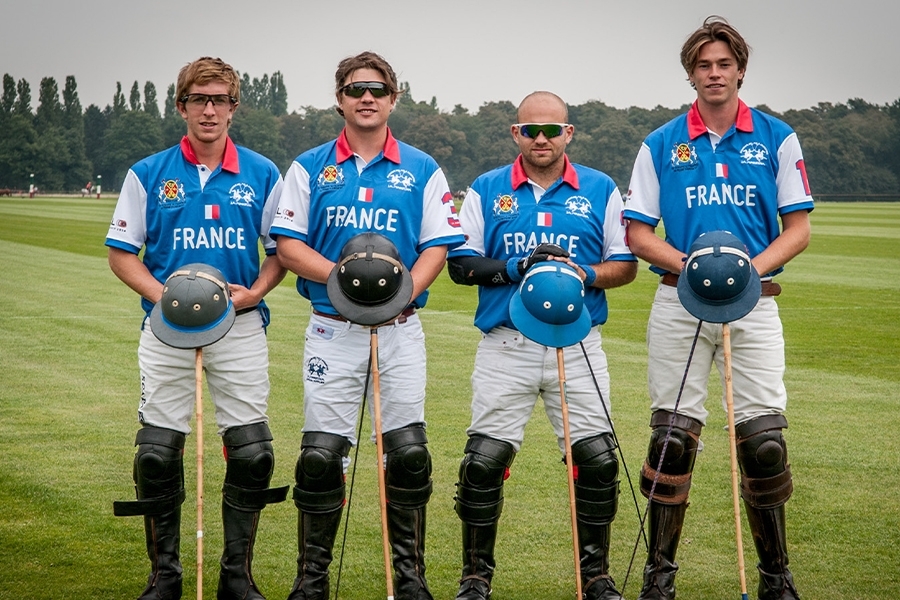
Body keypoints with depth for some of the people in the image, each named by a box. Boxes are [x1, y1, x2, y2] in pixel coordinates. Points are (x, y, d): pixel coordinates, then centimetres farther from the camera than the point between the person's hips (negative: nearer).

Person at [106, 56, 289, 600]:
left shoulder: (262, 175, 5)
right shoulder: (149, 175, 4)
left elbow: (281, 250, 11)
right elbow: (122, 254, 5)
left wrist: (254, 292, -8)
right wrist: (164, 295, -11)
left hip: (241, 327, 0)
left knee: (253, 453, -3)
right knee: (158, 453, -1)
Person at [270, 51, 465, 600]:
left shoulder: (422, 170, 8)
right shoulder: (310, 168, 7)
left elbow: (438, 247, 3)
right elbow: (288, 245, 2)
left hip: (400, 329, 0)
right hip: (332, 328, 0)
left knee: (408, 452, -3)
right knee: (321, 454, -3)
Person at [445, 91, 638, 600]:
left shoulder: (601, 190, 9)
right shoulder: (487, 190, 9)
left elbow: (625, 265, 7)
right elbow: (460, 264, 4)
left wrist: (583, 275, -13)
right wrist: (517, 268, -12)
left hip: (577, 345, 0)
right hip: (506, 344, 0)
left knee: (598, 457, -4)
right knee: (485, 459, -3)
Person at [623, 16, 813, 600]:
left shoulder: (777, 139, 6)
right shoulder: (661, 145, 7)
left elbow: (798, 229, 5)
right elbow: (638, 234, 6)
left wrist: (749, 269, -12)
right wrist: (688, 265, -11)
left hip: (754, 303, -1)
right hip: (680, 304, 1)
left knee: (764, 439, -5)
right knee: (672, 437, 0)